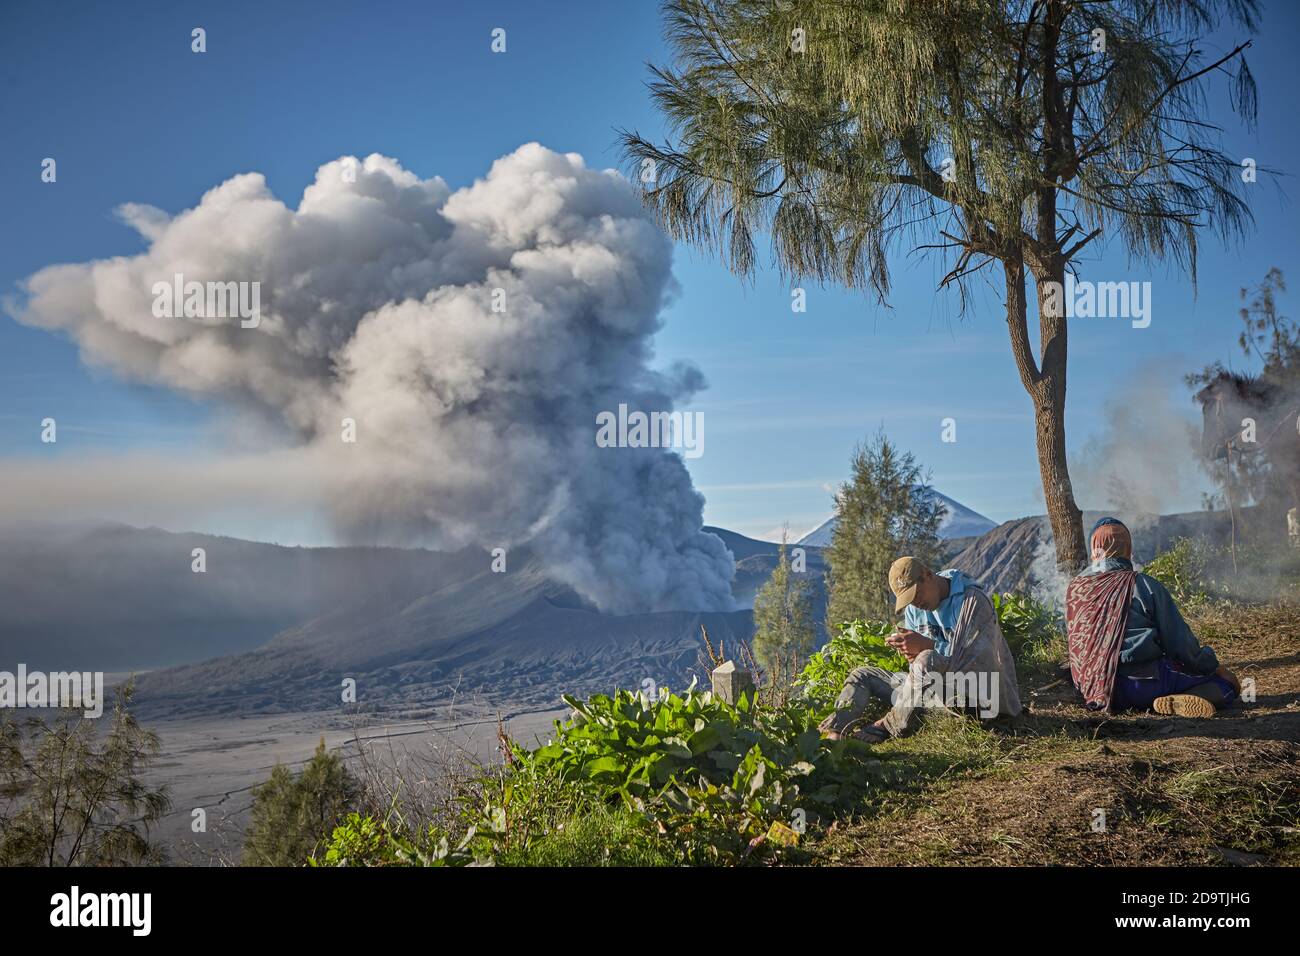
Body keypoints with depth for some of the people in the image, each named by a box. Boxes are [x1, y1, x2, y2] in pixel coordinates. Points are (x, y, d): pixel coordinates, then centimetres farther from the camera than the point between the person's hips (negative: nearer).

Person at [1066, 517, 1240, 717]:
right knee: (1226, 680, 4)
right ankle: (1183, 701, -22)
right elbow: (1179, 641, -1)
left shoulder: (1074, 590, 6)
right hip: (1143, 683, -5)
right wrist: (1213, 666, 12)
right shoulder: (1145, 585, -5)